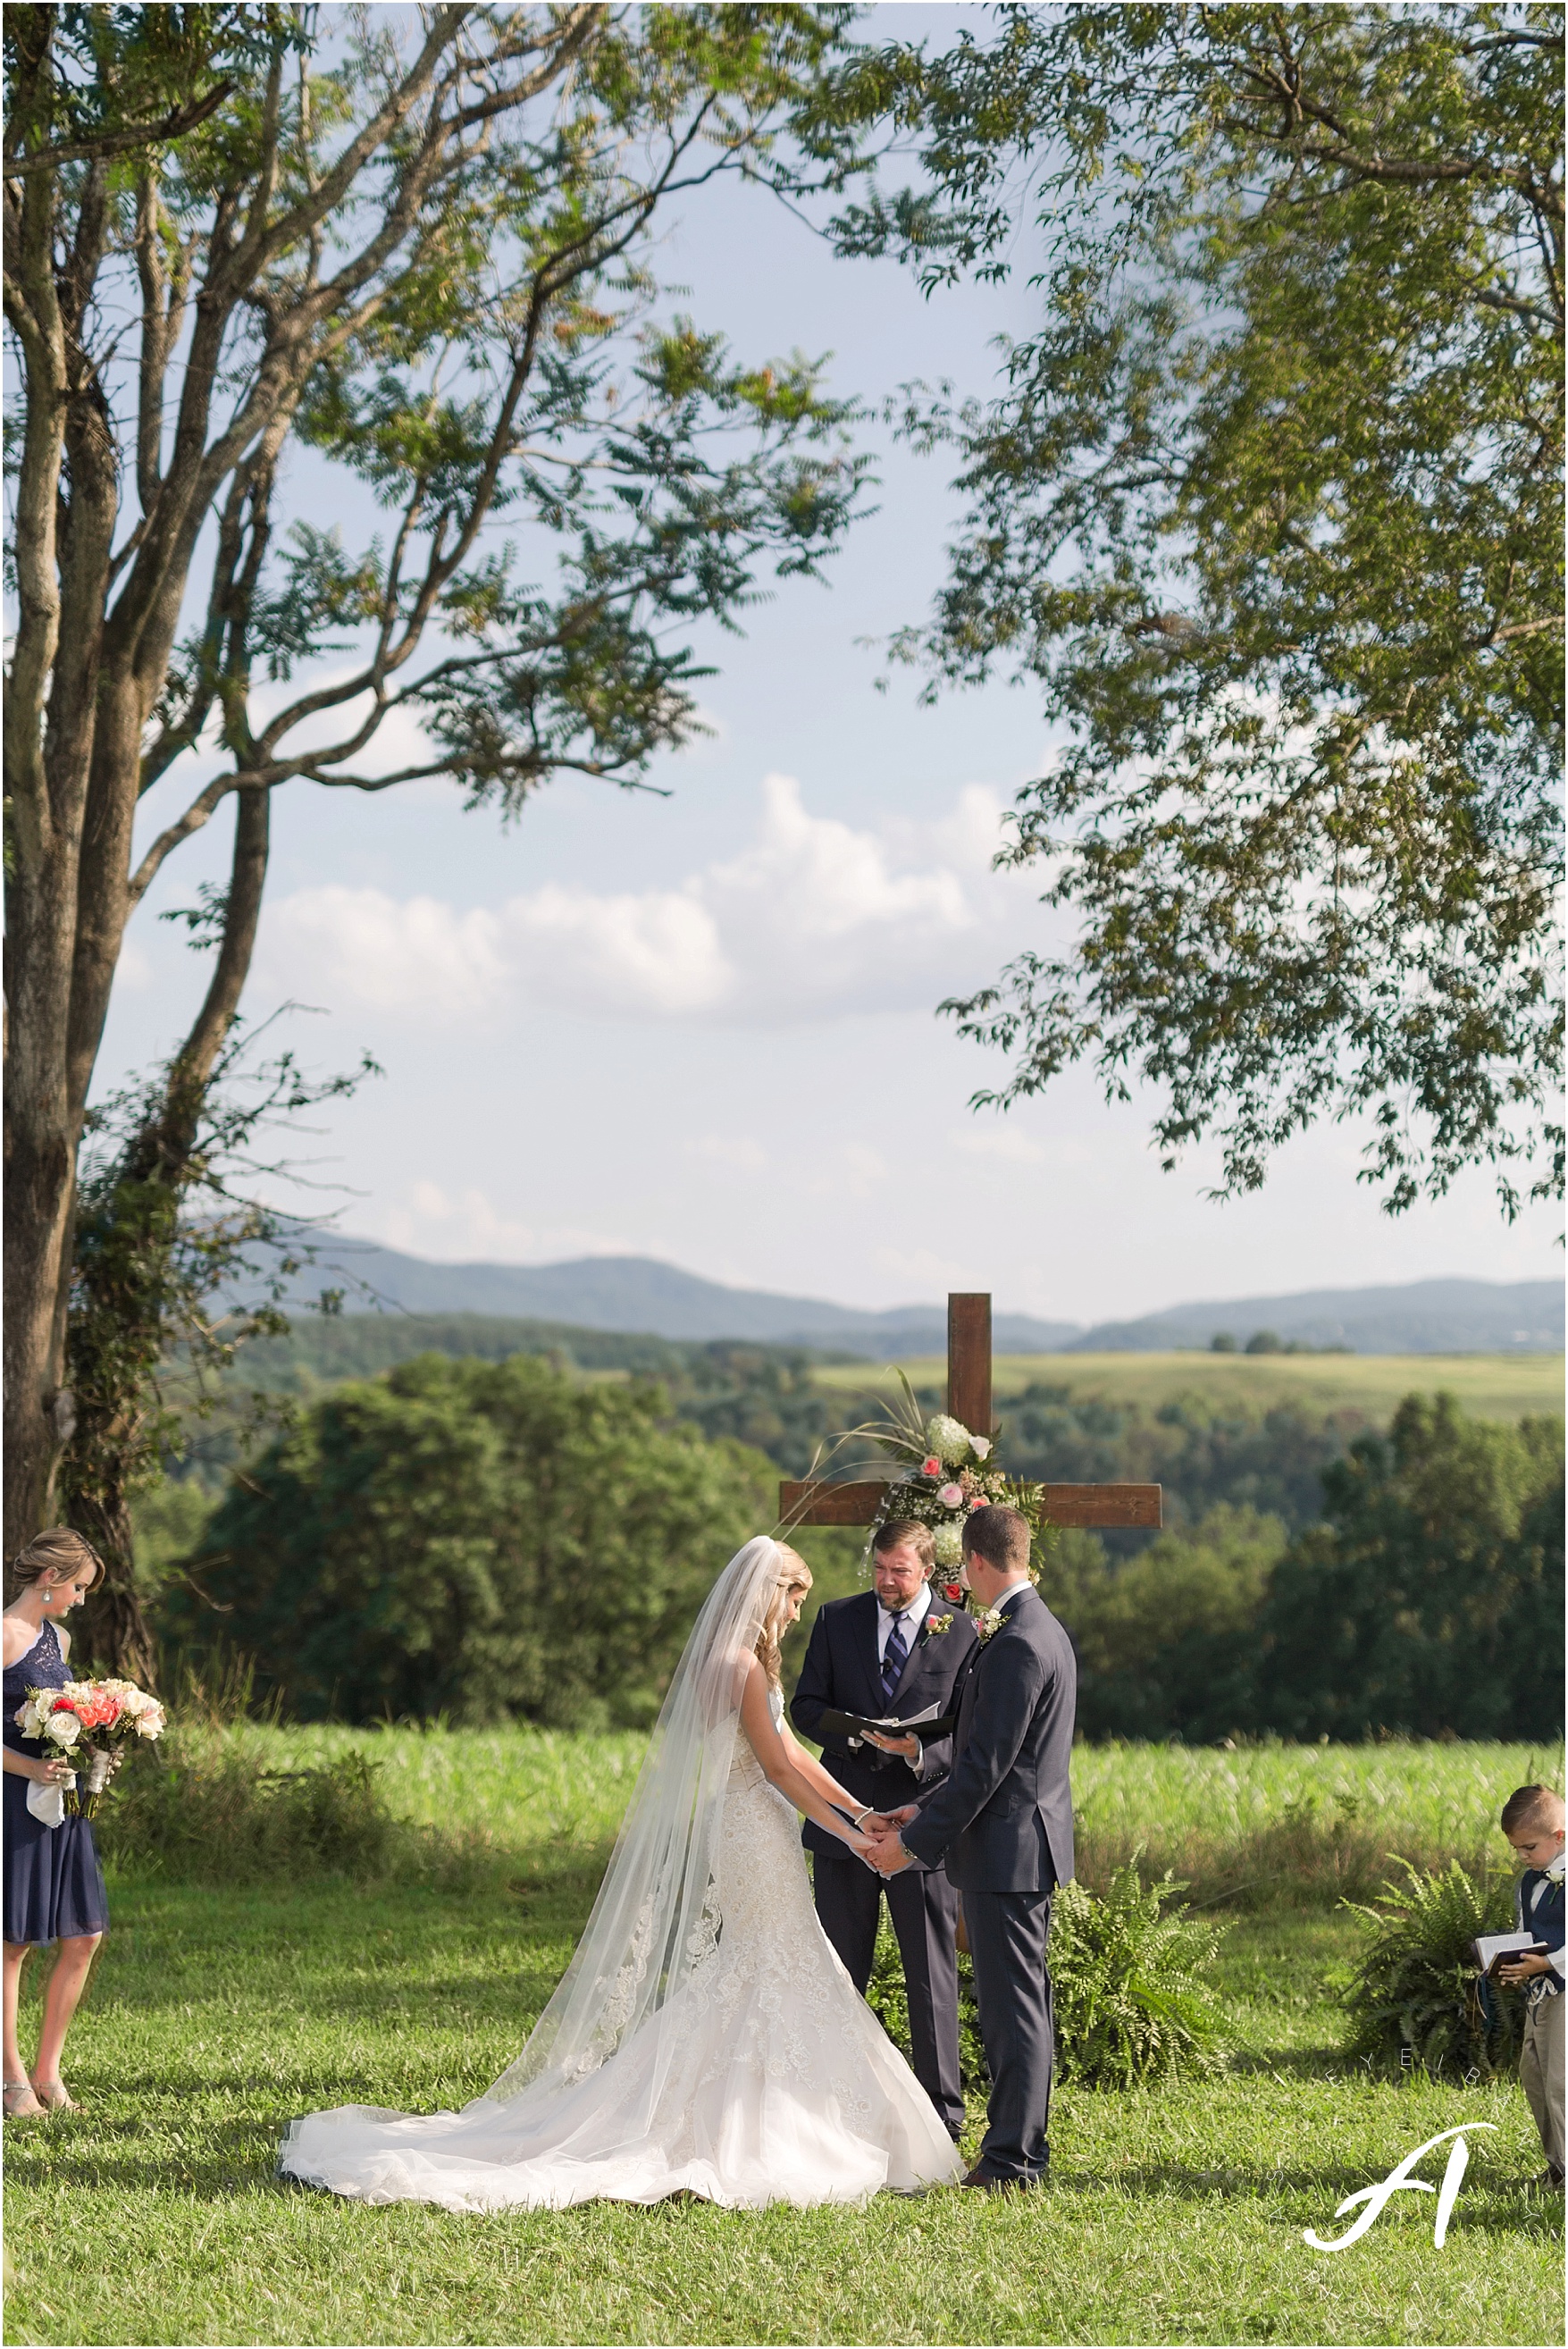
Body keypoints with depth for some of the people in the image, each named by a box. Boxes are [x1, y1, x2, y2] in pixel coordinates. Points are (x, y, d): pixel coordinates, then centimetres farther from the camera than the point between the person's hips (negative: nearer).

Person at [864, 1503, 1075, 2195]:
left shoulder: (1016, 1646, -20)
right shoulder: (1042, 1631, 13)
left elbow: (986, 1765, -21)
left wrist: (917, 1841, -15)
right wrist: (925, 1812, 16)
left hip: (1006, 1850, -10)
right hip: (1026, 1849, 10)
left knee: (1013, 2005, -5)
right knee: (1018, 2002, 15)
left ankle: (1012, 2161, 0)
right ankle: (1023, 2148, 22)